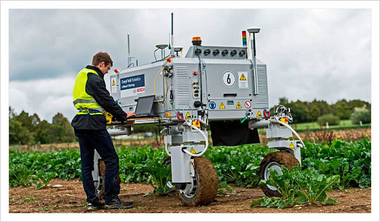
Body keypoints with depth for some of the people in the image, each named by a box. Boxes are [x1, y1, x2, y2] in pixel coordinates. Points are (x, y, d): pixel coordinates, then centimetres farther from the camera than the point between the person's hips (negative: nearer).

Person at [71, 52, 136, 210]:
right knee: (111, 159, -6)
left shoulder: (82, 75, 20)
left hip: (80, 124, 10)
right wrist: (123, 116, -1)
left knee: (86, 164, 8)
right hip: (93, 124, -10)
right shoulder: (95, 78, -10)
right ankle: (111, 199, -7)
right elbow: (107, 101, -11)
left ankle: (92, 201, 9)